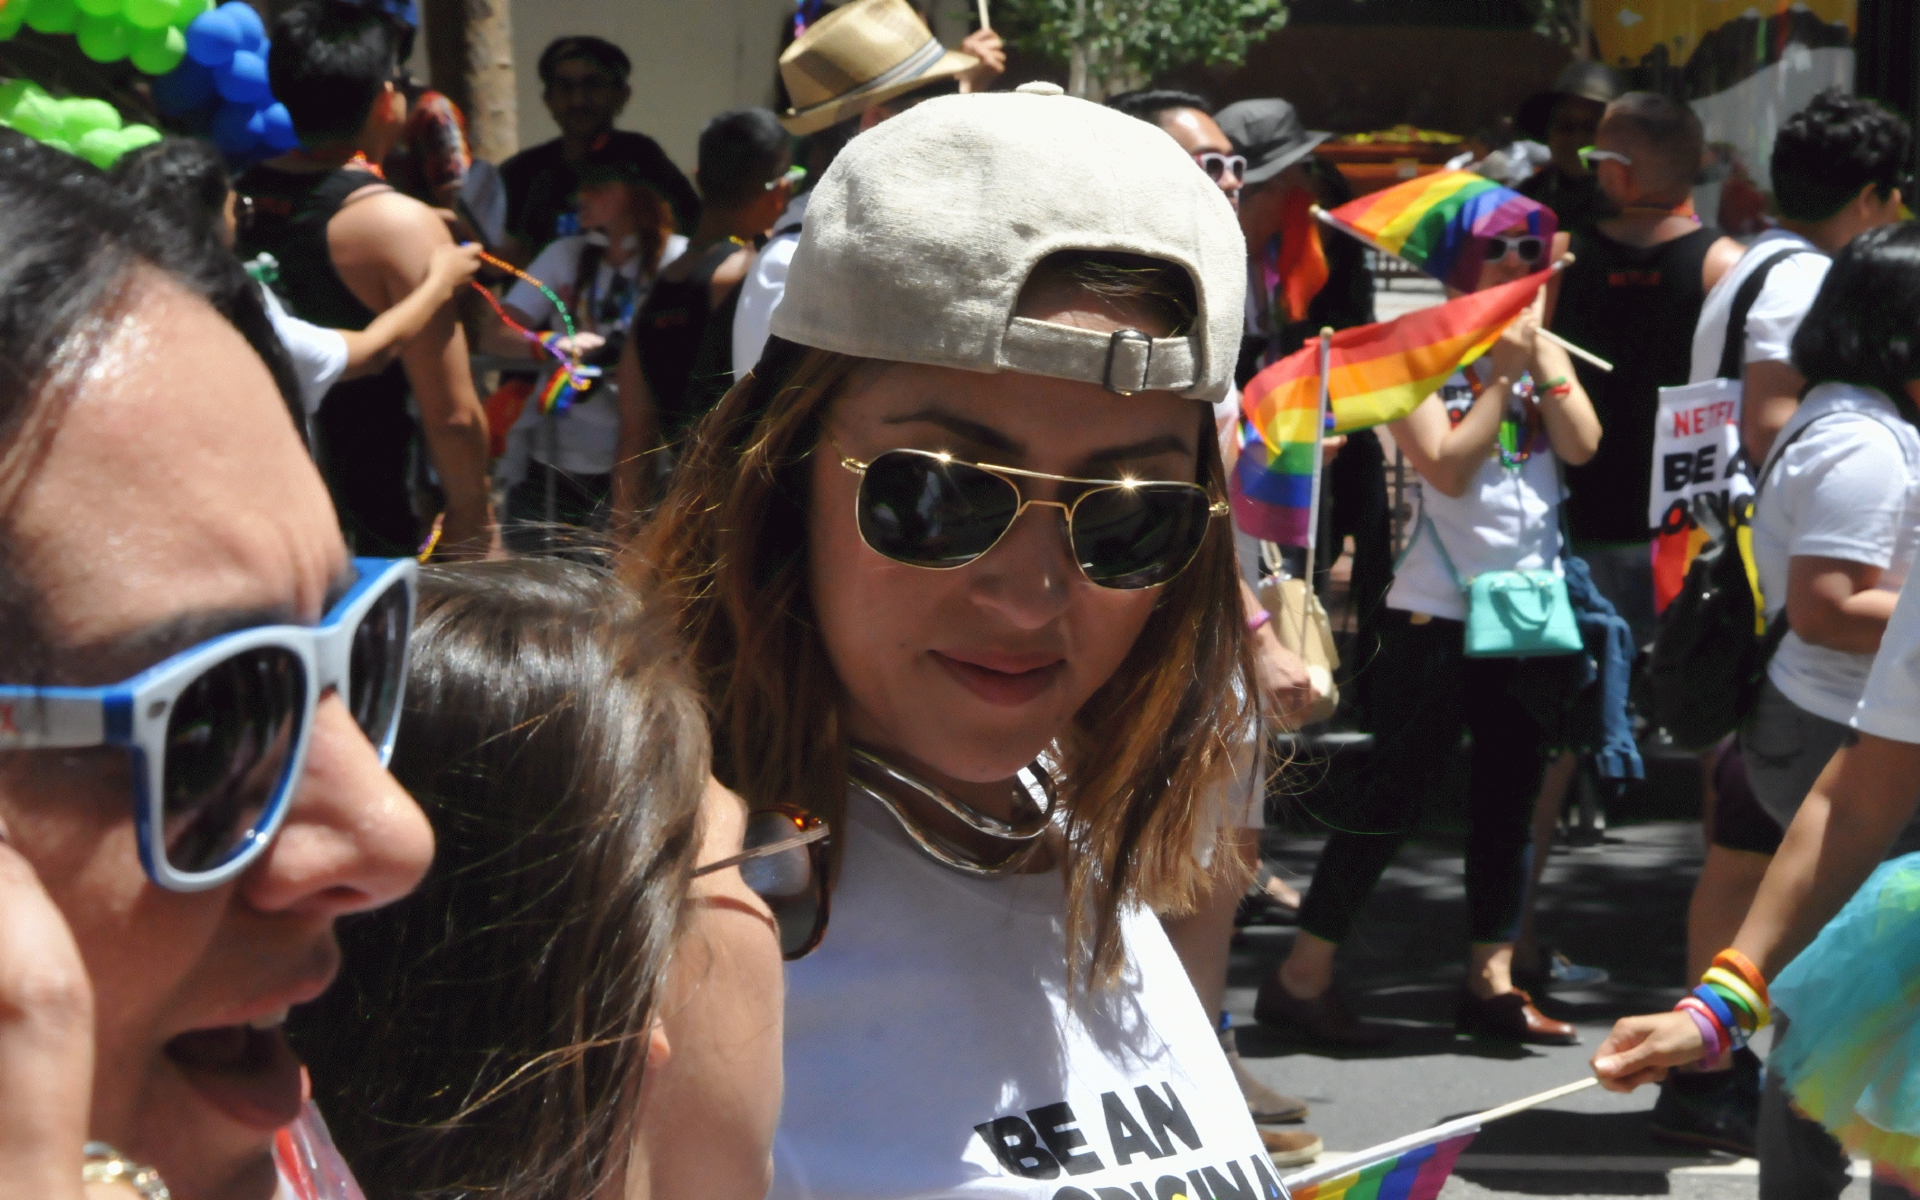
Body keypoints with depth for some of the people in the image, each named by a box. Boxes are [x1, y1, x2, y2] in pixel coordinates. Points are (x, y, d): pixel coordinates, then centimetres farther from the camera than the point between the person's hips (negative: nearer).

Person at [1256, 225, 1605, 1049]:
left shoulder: (1544, 353, 9)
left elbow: (1582, 445, -6)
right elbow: (1447, 467, -19)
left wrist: (1540, 355, -11)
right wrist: (1501, 372, -16)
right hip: (1439, 610, -6)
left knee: (1509, 800, 10)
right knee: (1393, 796, -4)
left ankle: (1490, 981, 18)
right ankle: (1301, 978, 2)